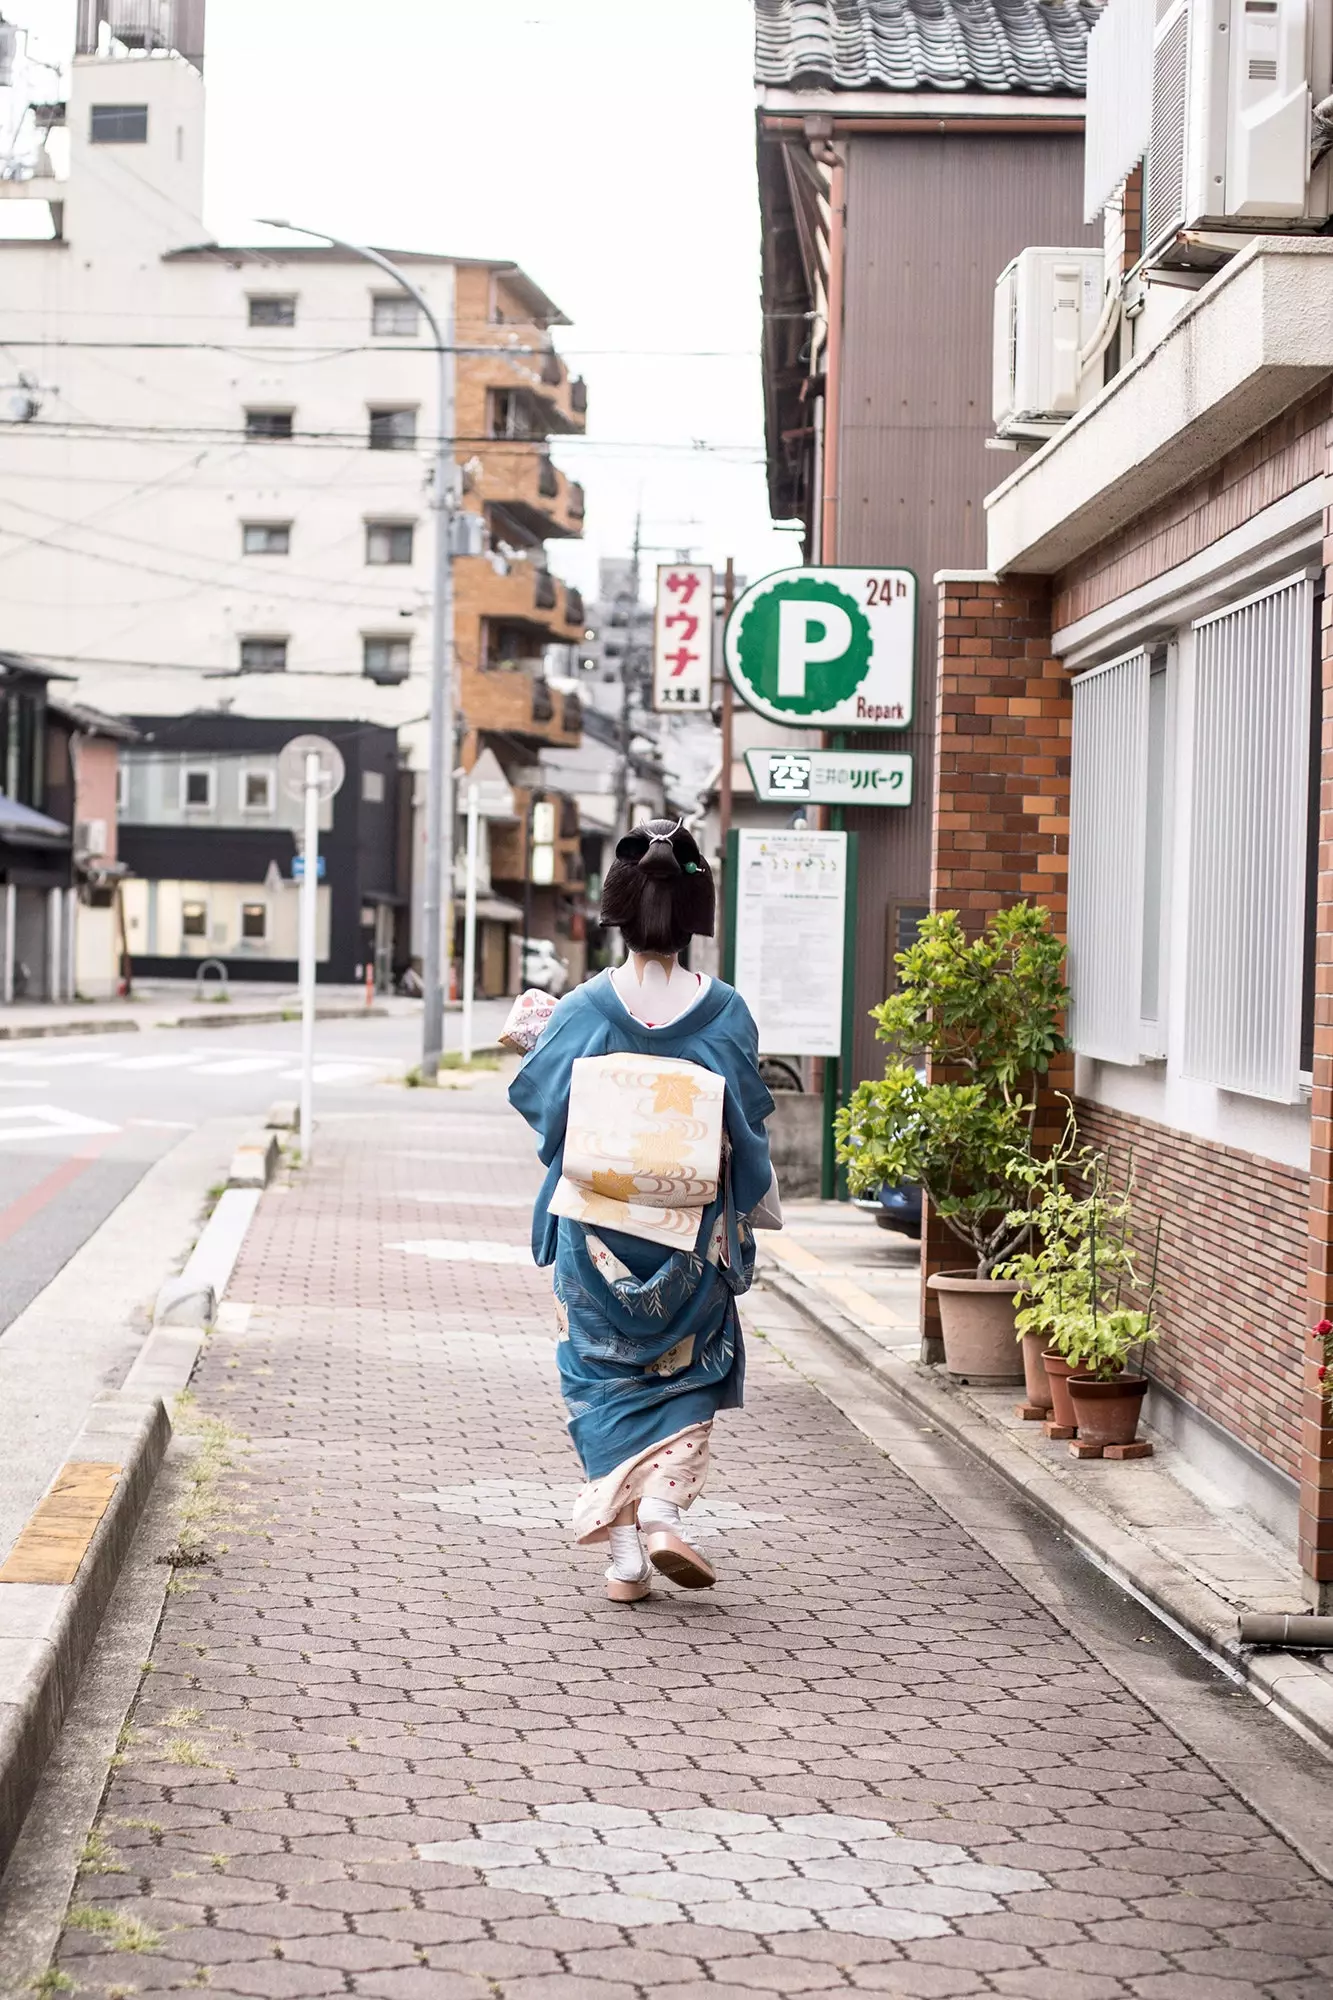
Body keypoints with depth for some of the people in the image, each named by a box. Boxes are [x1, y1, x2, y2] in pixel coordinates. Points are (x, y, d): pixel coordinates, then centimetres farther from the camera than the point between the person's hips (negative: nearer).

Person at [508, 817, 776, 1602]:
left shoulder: (582, 1012, -9)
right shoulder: (724, 1014, -9)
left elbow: (539, 1104, 4)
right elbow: (749, 1132, 0)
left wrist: (530, 1037, 23)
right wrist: (762, 1203, 18)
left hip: (596, 1236, 0)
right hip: (690, 1241, 0)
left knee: (609, 1381, 12)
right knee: (686, 1376, 16)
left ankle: (629, 1553, 8)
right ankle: (663, 1509, -5)